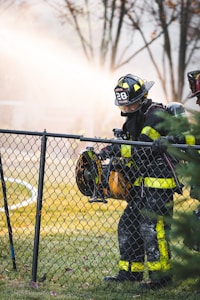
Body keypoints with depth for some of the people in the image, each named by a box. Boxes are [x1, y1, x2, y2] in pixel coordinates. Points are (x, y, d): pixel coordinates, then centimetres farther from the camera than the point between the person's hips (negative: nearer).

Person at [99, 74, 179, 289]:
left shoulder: (156, 115, -15)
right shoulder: (133, 118, 14)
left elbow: (144, 148, -25)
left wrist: (116, 150, -26)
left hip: (160, 183, -10)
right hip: (141, 182, 10)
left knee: (151, 227, -13)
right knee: (128, 224, 11)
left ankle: (160, 274, -6)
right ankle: (130, 271, 20)